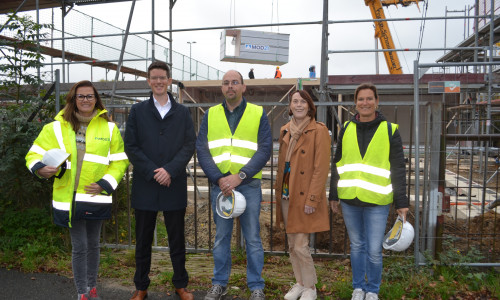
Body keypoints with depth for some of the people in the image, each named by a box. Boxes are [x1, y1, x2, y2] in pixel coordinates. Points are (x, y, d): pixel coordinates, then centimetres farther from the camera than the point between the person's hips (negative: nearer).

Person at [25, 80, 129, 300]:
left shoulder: (109, 128, 4)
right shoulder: (56, 127, 1)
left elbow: (120, 161, 4)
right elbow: (35, 154, 3)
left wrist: (105, 184, -9)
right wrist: (42, 168, -19)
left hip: (96, 197, 2)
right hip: (69, 198, -1)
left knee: (93, 244, 15)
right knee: (79, 247, 3)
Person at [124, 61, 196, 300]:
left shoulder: (182, 112, 7)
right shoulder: (137, 111, 6)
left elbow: (190, 145, 0)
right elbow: (130, 146, 0)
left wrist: (170, 170, -13)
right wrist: (152, 172, -11)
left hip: (174, 185, 0)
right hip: (145, 186, 0)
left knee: (177, 238, 10)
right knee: (143, 239, 10)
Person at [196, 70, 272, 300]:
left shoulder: (258, 114, 2)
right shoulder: (210, 115, 8)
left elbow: (264, 150, -6)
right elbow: (202, 150, 0)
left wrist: (240, 176, -17)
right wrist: (219, 178, -13)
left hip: (249, 185, -2)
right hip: (219, 185, 2)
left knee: (252, 238, 5)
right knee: (221, 236, 13)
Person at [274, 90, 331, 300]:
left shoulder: (319, 131, -9)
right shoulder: (285, 131, 11)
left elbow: (321, 168, -13)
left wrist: (312, 199, -18)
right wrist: (278, 191, 12)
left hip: (304, 197, -6)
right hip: (286, 196, 7)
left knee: (300, 246, -4)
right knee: (292, 244, 14)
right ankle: (300, 283, 32)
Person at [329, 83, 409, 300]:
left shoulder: (390, 130, 0)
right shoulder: (346, 129, 8)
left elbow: (398, 169, -1)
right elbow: (337, 165, 13)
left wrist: (402, 202, -4)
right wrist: (333, 195, 12)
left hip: (377, 201, -3)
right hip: (349, 200, 3)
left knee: (374, 250, 2)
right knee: (357, 246, 15)